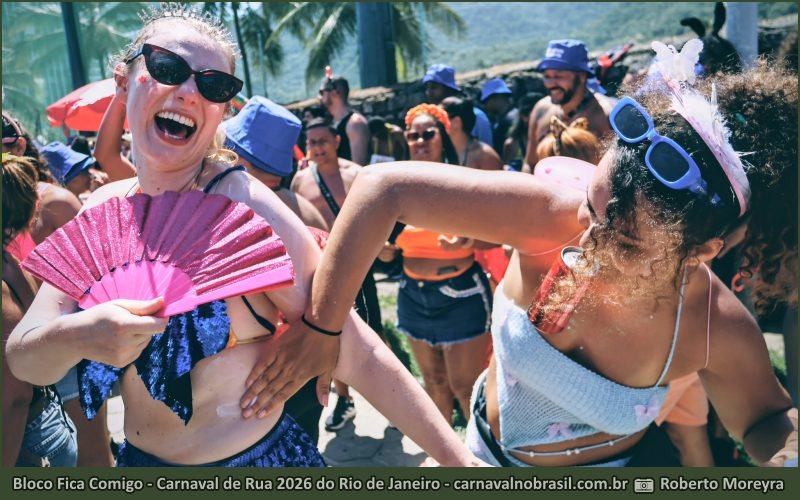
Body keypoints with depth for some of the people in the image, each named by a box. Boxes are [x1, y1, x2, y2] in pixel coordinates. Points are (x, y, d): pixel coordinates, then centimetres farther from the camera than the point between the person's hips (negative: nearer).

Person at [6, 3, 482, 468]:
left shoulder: (243, 205, -22)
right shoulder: (103, 209, -6)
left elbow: (358, 354, -22)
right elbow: (24, 360, -8)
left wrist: (461, 462, -25)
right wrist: (76, 336, -30)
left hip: (256, 460, -4)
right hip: (139, 457, 5)